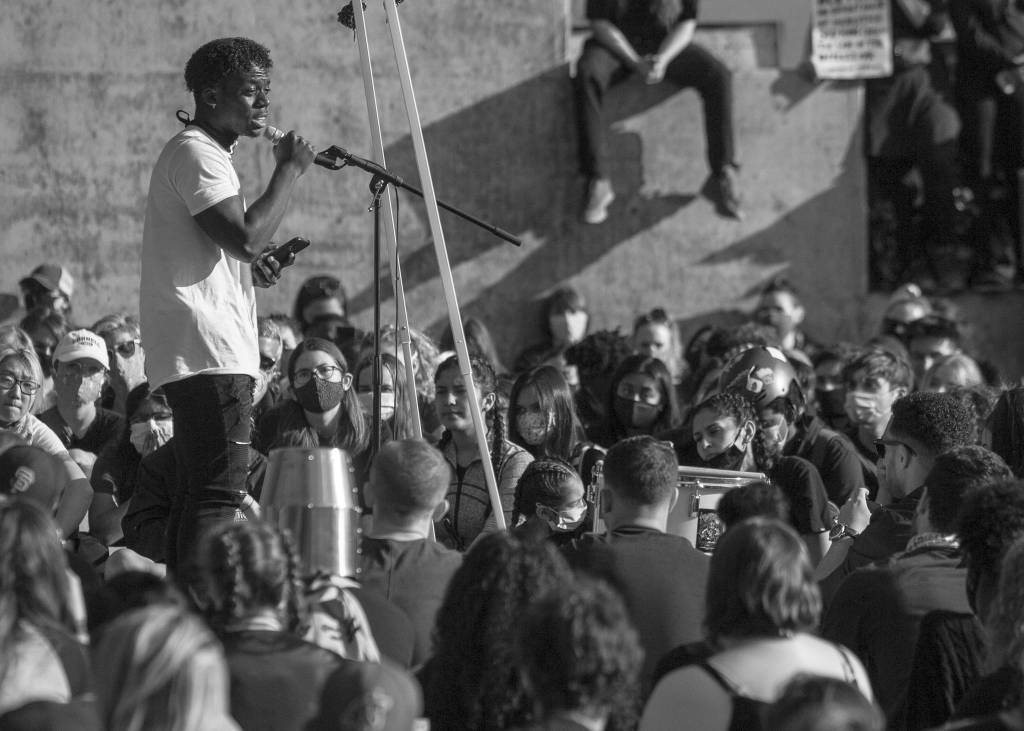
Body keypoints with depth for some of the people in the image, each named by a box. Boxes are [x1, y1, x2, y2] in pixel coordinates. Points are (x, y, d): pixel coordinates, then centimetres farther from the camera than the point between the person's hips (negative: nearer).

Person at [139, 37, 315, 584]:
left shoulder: (204, 152, 23)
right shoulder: (196, 153, -10)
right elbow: (247, 234, -22)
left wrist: (251, 266, 12)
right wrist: (289, 169, -10)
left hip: (198, 354, 11)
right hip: (209, 354, -11)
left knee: (201, 495, 11)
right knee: (218, 497, -16)